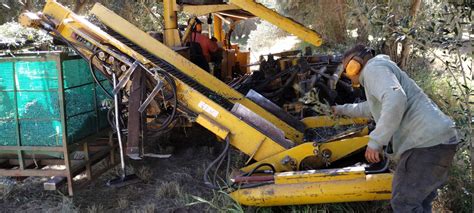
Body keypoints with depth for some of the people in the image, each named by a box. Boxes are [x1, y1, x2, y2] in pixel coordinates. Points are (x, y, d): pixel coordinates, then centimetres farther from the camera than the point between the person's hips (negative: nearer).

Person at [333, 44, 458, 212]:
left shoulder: (374, 67, -6)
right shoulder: (377, 72, 28)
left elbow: (395, 99, -27)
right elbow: (369, 108, 48)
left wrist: (375, 141, -26)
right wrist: (341, 109, 59)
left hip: (427, 142, -11)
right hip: (439, 139, 11)